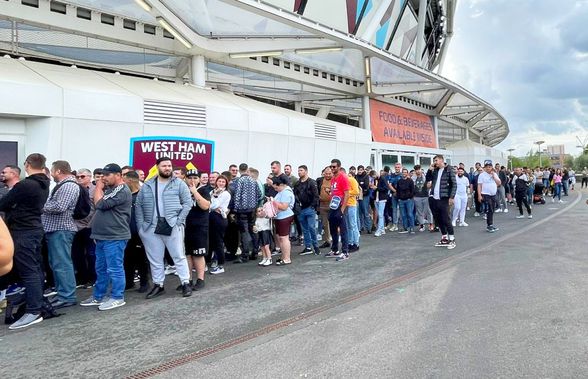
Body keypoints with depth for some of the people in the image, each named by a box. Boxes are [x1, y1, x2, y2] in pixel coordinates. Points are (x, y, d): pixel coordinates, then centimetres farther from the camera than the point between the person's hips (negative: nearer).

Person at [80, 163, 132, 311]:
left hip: (114, 237, -10)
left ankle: (117, 297, 6)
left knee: (114, 269, -3)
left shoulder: (122, 191, -15)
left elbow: (100, 204, -19)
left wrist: (98, 188, -5)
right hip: (103, 236, 10)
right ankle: (98, 296, 26)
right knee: (101, 269, 16)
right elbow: (99, 205, 24)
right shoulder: (110, 189, 17)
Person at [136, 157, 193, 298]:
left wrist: (179, 221, -12)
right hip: (151, 226, 4)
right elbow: (139, 205, 11)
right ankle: (158, 285, 22)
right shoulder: (147, 185, 10)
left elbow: (187, 202, -3)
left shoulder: (179, 184, 1)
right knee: (155, 258, 10)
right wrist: (141, 224, 1)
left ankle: (185, 283, 9)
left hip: (173, 225, -3)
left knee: (179, 256, 1)